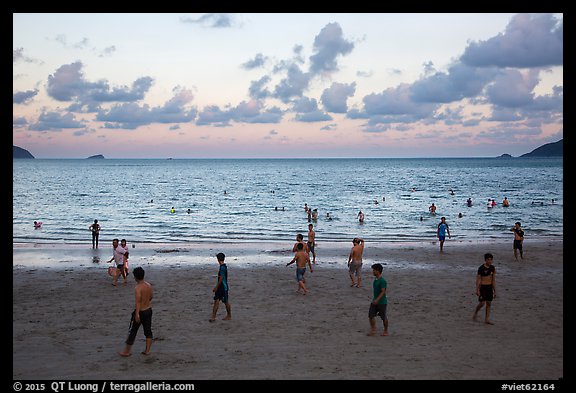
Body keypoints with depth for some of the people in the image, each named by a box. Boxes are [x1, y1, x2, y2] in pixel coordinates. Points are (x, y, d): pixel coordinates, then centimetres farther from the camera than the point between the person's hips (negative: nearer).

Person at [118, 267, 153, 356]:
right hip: (148, 310, 6)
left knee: (132, 331, 5)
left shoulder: (138, 288, -21)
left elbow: (138, 302, -26)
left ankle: (126, 351, 13)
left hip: (140, 312, -6)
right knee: (148, 331, 14)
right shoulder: (149, 285, 1)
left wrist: (137, 314, -27)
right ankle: (147, 350, 19)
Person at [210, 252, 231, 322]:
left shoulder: (222, 267, -19)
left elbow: (221, 278, -21)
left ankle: (229, 316, 14)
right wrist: (216, 287, 22)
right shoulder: (223, 266, 11)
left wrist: (216, 287, -17)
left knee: (226, 302, 2)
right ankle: (213, 317, 6)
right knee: (216, 301, 5)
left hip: (223, 287, -9)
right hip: (220, 287, 9)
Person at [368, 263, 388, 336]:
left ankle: (385, 331, 20)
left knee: (383, 317, 5)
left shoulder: (382, 281, -20)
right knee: (371, 315, 2)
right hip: (375, 301, 8)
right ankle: (373, 330, 14)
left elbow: (383, 291, -24)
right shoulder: (375, 279, 8)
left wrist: (377, 300, -30)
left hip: (382, 302, -8)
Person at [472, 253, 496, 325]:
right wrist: (477, 290, -13)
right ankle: (475, 313, 18)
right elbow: (478, 279, -9)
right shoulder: (481, 268, -11)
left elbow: (493, 280, 10)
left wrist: (494, 290, 10)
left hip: (489, 287, 5)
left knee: (489, 303, 5)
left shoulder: (493, 268, 5)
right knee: (482, 303, -8)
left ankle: (487, 319, 10)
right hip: (482, 287, -5)